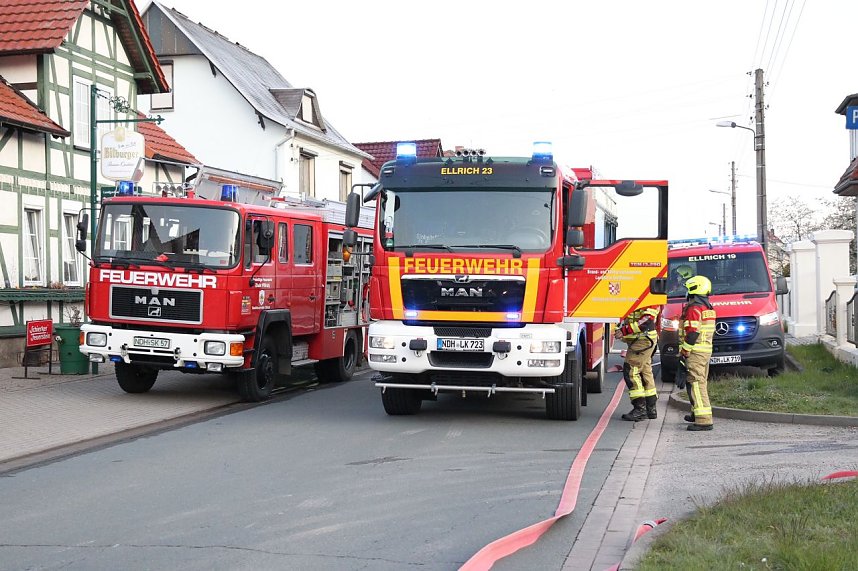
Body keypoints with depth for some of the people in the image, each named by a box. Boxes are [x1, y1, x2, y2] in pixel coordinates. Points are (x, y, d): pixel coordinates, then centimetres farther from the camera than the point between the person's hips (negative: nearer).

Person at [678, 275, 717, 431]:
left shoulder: (693, 309, -15)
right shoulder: (708, 309, 17)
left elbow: (692, 334, -21)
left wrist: (684, 352, -16)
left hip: (695, 351, -10)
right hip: (707, 350, 10)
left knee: (696, 384, -12)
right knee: (701, 382, 21)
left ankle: (704, 420, -19)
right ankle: (698, 413, 35)